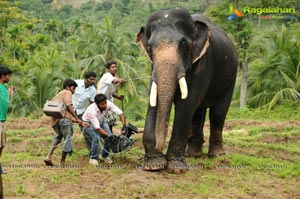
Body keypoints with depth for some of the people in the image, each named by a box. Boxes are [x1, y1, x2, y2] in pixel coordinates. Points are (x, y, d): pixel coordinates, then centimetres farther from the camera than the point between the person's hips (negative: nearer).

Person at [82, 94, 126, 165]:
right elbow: (97, 128, -37)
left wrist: (124, 126, -33)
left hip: (100, 122, 5)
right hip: (88, 124, -5)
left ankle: (104, 156, 9)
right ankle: (93, 158, -8)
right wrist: (109, 135, -44)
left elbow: (120, 113, -21)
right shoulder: (92, 111, -38)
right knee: (96, 138, -28)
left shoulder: (108, 104, -26)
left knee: (109, 137, -13)